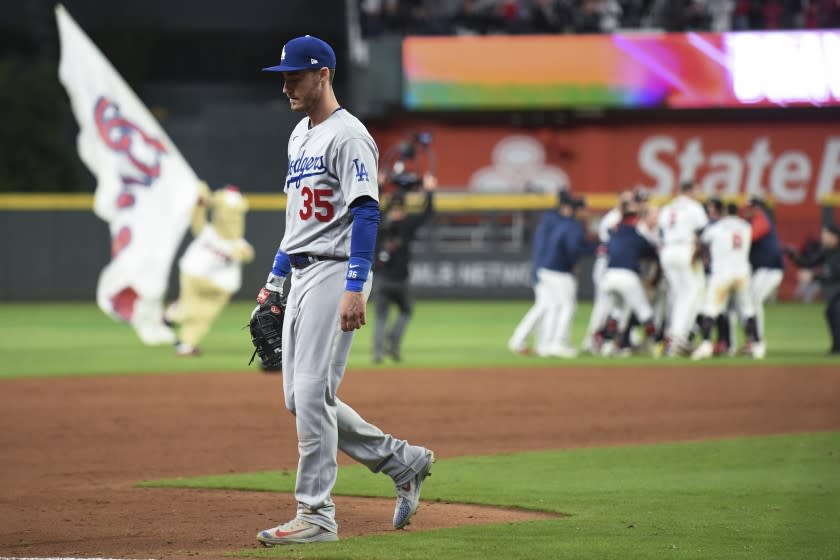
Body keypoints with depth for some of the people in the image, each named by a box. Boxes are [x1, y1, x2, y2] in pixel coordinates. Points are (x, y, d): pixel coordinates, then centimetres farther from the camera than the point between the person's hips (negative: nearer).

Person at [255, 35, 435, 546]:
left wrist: (355, 289, -26)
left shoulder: (347, 136, -12)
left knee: (311, 394, -12)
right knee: (300, 399, 9)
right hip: (302, 278, 10)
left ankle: (317, 515, -7)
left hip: (335, 274, -10)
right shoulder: (300, 135, 18)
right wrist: (275, 280, 23)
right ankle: (403, 461, 21)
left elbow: (366, 211, -19)